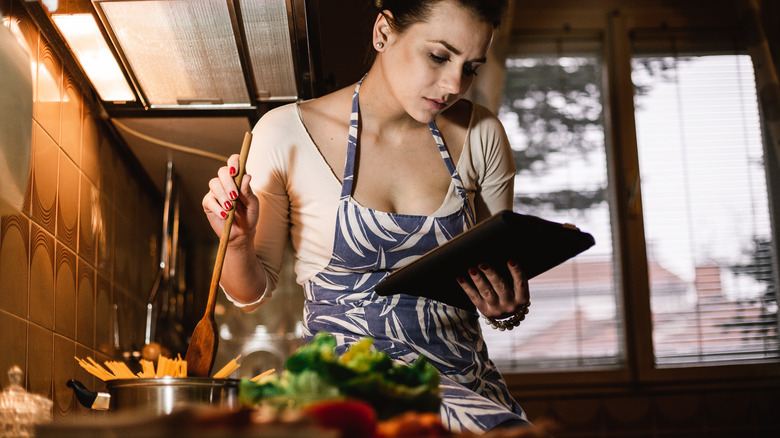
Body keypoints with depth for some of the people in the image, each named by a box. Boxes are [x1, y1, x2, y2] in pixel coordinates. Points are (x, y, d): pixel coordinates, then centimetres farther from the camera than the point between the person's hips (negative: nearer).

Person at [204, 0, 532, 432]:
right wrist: (238, 243, -19)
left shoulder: (480, 135, 2)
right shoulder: (287, 134, -6)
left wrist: (508, 307, -8)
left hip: (462, 370, 4)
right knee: (500, 429, -30)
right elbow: (252, 291, 3)